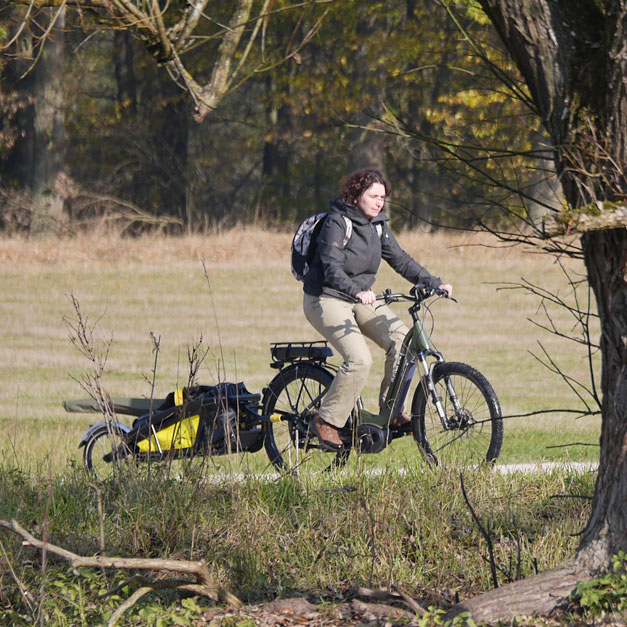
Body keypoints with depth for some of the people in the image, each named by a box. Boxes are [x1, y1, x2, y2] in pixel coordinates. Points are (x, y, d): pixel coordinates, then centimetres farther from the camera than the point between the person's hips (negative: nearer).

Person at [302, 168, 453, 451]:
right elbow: (332, 268, -27)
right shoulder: (337, 223, -16)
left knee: (401, 338, -16)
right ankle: (326, 421, -12)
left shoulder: (377, 225, 7)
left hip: (361, 299, 7)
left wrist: (435, 284, -4)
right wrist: (357, 292, -45)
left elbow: (400, 260, 8)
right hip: (326, 299, -7)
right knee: (359, 359, -26)